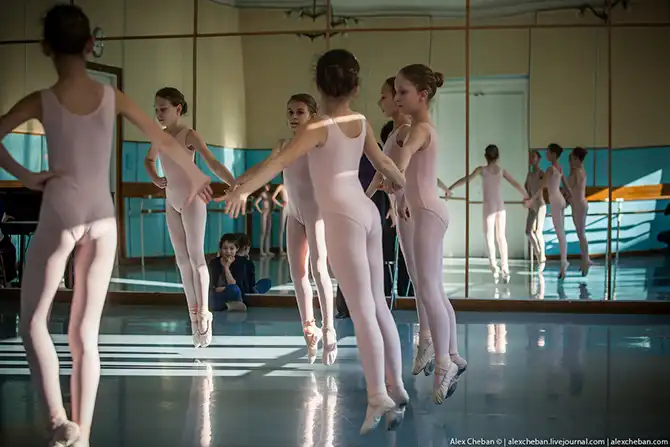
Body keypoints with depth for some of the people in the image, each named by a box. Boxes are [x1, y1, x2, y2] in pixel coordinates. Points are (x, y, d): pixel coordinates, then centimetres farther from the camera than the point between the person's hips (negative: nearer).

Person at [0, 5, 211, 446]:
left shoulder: (41, 101, -5)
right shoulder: (112, 97, 1)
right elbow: (164, 139, 9)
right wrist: (195, 175, 23)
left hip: (59, 217, -3)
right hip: (102, 220, 3)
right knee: (86, 333, 9)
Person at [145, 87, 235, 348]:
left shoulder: (189, 135, -13)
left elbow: (212, 163, -25)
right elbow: (149, 160, 28)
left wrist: (235, 184, -40)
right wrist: (155, 179, 7)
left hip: (191, 199, -7)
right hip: (171, 202, 7)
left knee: (196, 256, -7)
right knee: (182, 260, 6)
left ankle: (203, 314, -5)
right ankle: (194, 313, 11)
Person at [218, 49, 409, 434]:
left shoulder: (318, 127, -11)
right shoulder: (362, 123, 9)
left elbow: (280, 162, -23)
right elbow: (383, 161, 25)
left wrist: (243, 189, -28)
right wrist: (402, 184, 45)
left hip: (343, 218, -7)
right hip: (368, 213, 7)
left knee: (362, 310, -7)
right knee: (378, 305, 13)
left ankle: (379, 397, -8)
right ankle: (397, 387, 18)